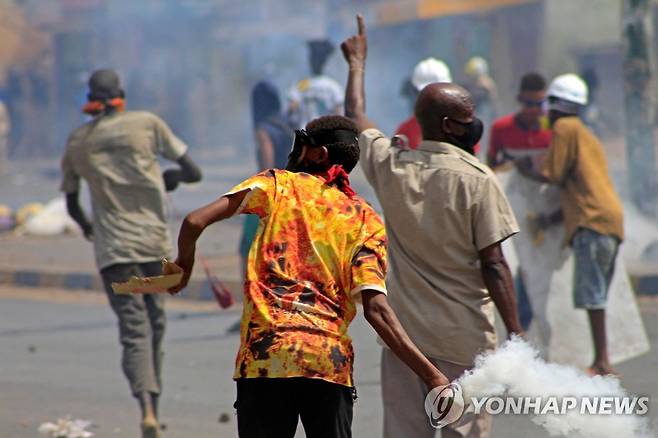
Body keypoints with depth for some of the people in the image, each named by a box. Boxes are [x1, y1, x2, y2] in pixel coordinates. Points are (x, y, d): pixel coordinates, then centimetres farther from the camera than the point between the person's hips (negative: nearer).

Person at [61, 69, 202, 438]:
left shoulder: (77, 142, 8)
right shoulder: (147, 124, 2)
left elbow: (71, 204, 20)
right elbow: (194, 173, 2)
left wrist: (88, 228, 42)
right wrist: (169, 176, 24)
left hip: (113, 249, 0)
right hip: (155, 242, 0)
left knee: (134, 330, -8)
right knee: (155, 324, 15)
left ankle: (147, 408, -28)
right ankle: (154, 400, 20)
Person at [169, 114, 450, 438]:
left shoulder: (279, 184, 9)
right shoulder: (366, 220, 11)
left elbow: (195, 222, -2)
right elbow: (376, 308, -4)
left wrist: (184, 264, 19)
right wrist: (430, 374, -6)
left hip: (265, 354, -2)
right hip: (332, 362, 2)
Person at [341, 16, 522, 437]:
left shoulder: (390, 166, 3)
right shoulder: (477, 179, -11)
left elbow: (355, 116, 23)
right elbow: (493, 265, -12)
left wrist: (357, 62, 40)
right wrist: (516, 334, -8)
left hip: (403, 329, 4)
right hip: (464, 336, -4)